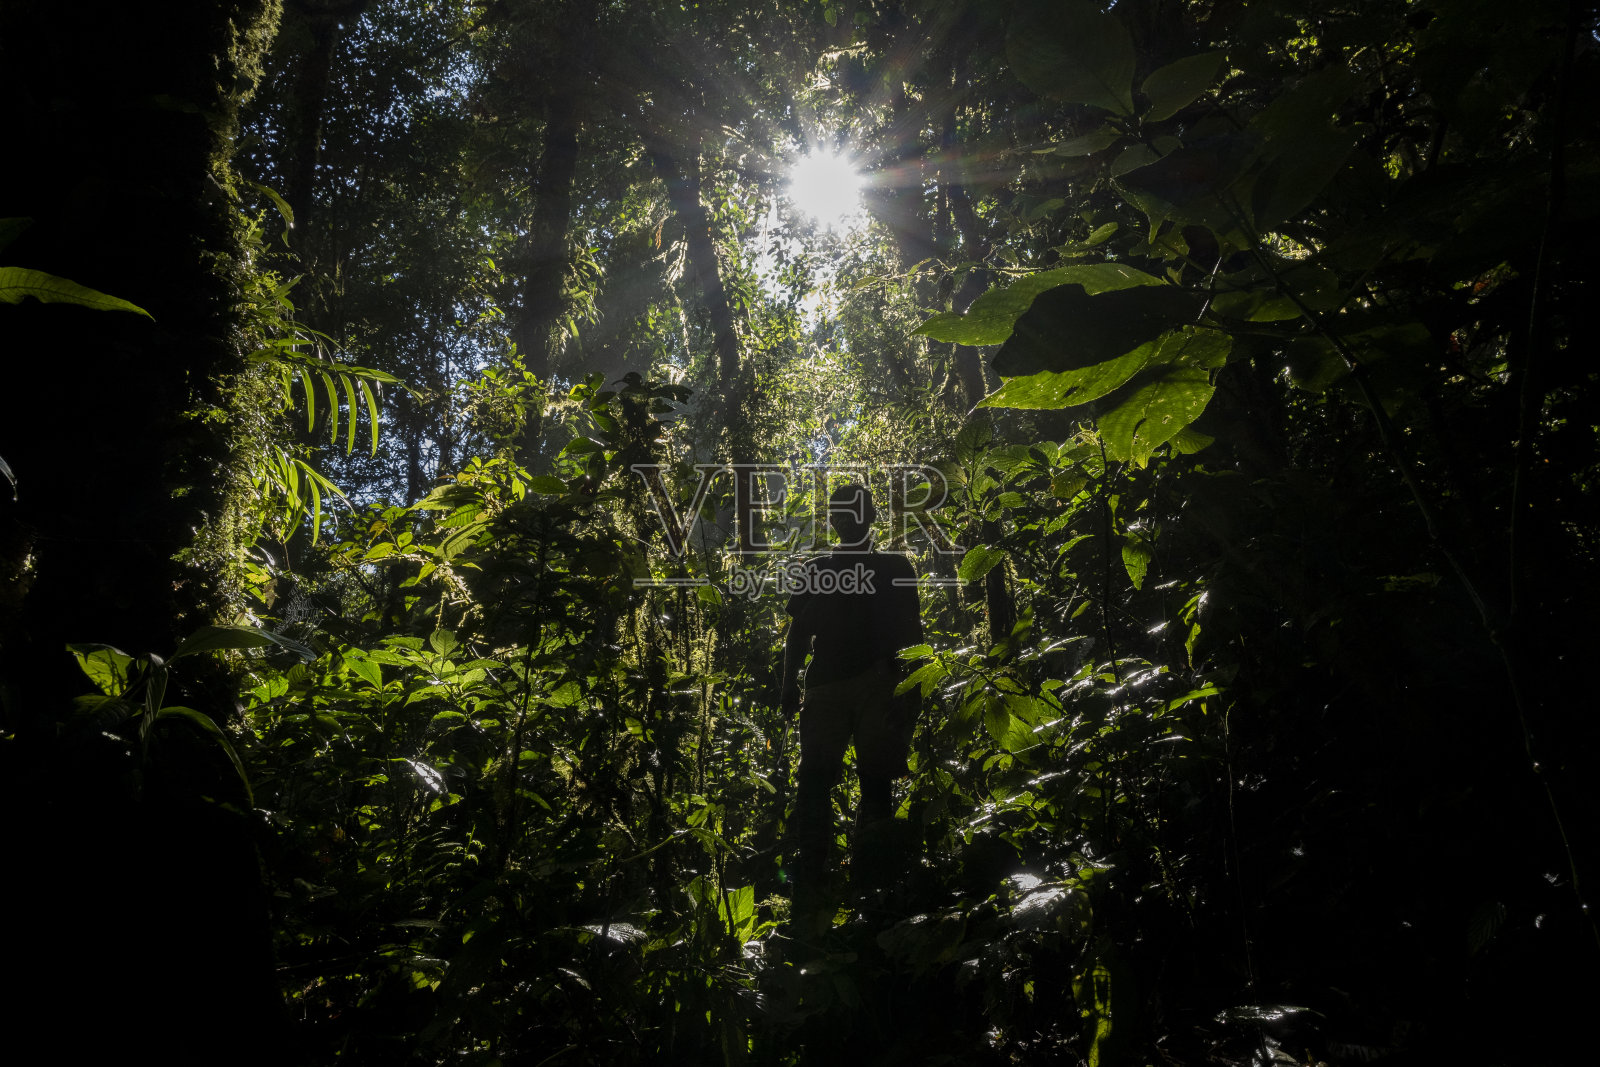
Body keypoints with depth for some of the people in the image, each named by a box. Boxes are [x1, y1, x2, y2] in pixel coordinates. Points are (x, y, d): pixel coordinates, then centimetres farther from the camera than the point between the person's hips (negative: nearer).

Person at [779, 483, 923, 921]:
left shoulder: (893, 567, 15)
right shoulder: (816, 570, 18)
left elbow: (910, 632, 10)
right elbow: (798, 633, 16)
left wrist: (911, 687, 0)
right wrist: (789, 685, 7)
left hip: (879, 684, 0)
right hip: (824, 686, 1)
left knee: (876, 782, -5)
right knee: (815, 779, -5)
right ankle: (809, 882, -3)